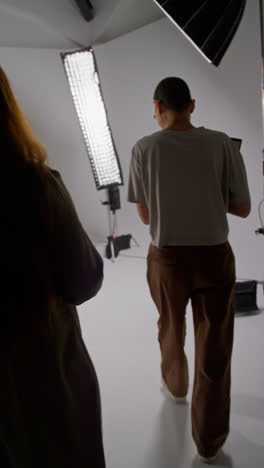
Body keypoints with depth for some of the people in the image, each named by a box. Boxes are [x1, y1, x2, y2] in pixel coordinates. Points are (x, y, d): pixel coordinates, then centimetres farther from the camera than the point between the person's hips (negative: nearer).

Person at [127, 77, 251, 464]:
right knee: (214, 348, 11)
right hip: (215, 256, 0)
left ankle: (175, 385, 53)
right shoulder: (222, 144, -7)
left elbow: (145, 215, -1)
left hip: (167, 257, 1)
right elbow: (243, 208, -2)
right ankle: (209, 439, 19)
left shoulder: (144, 149, -8)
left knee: (171, 329, 27)